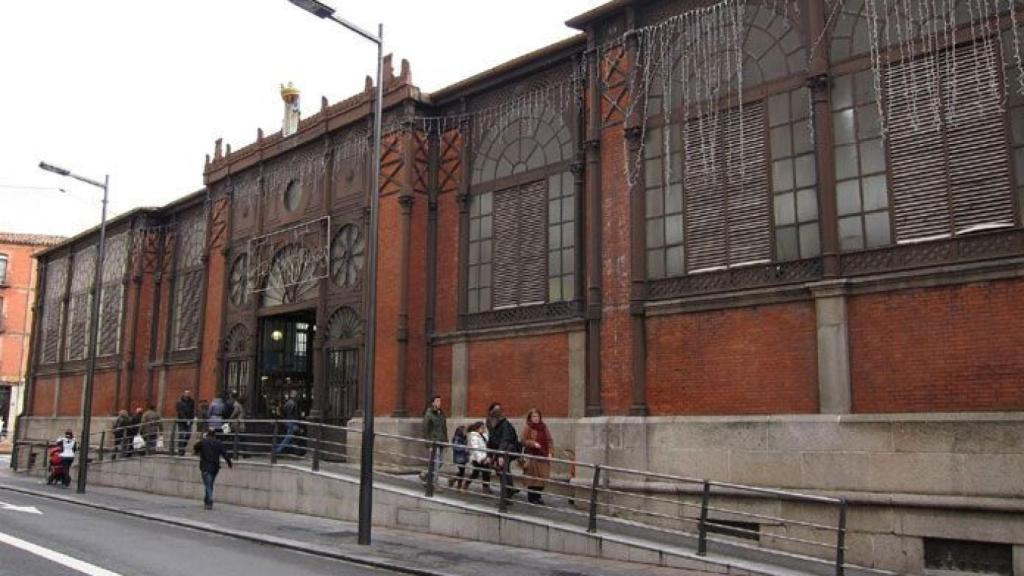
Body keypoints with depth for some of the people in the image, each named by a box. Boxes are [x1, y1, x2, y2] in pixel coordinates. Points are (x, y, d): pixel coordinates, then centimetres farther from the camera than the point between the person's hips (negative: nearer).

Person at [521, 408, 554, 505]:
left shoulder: (544, 427, 10)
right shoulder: (527, 428, -1)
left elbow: (549, 441, 9)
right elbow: (524, 441, -7)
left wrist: (550, 453, -2)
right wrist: (533, 443, -23)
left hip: (543, 456, 4)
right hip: (531, 457, -4)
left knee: (541, 478, 4)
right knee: (532, 478, -3)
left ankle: (537, 496, 19)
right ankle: (531, 497, 10)